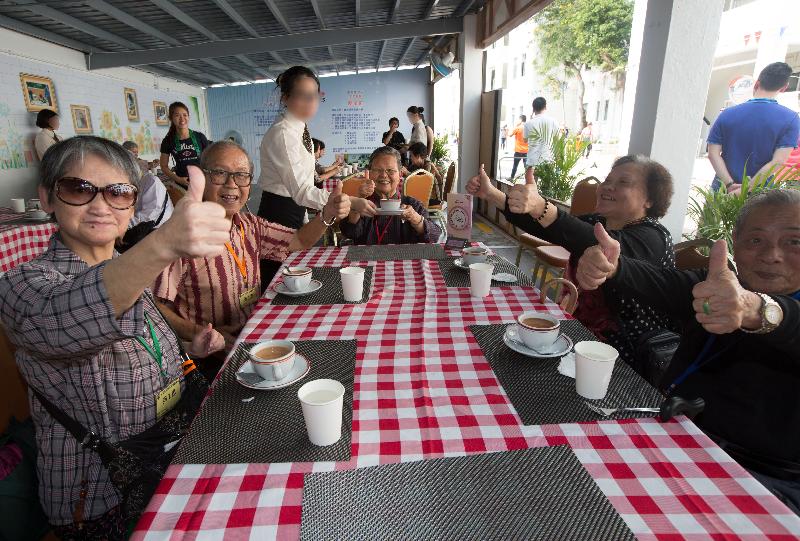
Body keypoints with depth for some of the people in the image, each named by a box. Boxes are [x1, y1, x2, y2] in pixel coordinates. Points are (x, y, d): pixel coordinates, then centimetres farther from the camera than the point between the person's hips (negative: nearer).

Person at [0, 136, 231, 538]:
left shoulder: (126, 270, 3)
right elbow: (64, 320, -44)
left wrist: (188, 350, -4)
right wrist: (163, 245, -62)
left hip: (180, 441, 6)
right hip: (107, 504, -6)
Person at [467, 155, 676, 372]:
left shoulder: (653, 238, -17)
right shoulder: (596, 222, 7)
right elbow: (542, 227, -3)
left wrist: (540, 207, -53)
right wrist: (491, 194, -14)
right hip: (580, 330, 7)